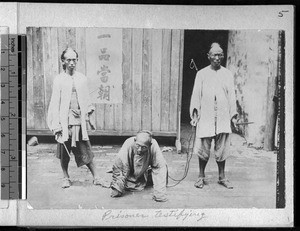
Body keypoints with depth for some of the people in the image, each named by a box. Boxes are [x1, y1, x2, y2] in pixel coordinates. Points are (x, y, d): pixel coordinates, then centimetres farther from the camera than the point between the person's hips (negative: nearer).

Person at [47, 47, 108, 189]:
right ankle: (66, 178, 21)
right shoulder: (59, 80, 0)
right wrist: (56, 124, -6)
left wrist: (88, 113, 11)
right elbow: (55, 103, -2)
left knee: (86, 151, 3)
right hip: (64, 121, -2)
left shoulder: (82, 79, 8)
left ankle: (96, 178, 9)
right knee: (64, 152, 5)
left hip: (79, 120, 2)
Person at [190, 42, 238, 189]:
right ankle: (201, 177, 13)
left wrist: (233, 115, 6)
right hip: (205, 117, -1)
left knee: (222, 149, 4)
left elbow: (231, 96, 11)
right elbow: (196, 94, 4)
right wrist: (195, 114, -4)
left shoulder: (228, 75, 10)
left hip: (223, 118, 1)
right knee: (203, 149, 0)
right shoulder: (201, 74, 7)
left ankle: (222, 177, 15)